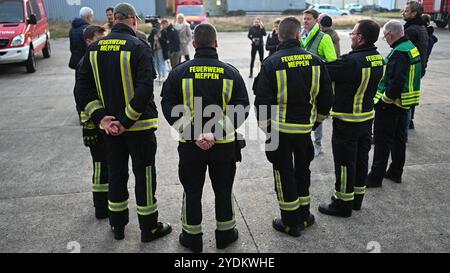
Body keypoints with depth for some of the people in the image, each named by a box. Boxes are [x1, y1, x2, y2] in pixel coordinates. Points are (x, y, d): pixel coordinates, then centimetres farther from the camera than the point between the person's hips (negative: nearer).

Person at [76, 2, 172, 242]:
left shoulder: (95, 48, 4)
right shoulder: (139, 47, -12)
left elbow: (84, 85, 1)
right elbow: (145, 88, -22)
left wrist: (101, 117, -5)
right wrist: (126, 121, -17)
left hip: (110, 125, 5)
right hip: (139, 125, -5)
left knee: (116, 174, 17)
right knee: (144, 176, 8)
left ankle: (117, 226, 31)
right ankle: (149, 228, 21)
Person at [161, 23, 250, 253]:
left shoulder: (179, 72, -5)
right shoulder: (231, 72, -3)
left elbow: (169, 107, -10)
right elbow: (242, 108, -9)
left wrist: (193, 134, -15)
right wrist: (216, 132, -15)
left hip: (190, 146, 0)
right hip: (224, 145, 1)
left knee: (192, 191, 14)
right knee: (223, 190, 17)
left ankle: (192, 238, 27)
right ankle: (225, 234, 31)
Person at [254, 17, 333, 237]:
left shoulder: (271, 63, -13)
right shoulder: (315, 61, -2)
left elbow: (262, 100, -11)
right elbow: (326, 97, 5)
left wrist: (265, 126, 2)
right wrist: (318, 119, 19)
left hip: (280, 129, -3)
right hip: (305, 128, 4)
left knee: (284, 174, 9)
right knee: (302, 170, 21)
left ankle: (291, 223, 20)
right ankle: (304, 216, 33)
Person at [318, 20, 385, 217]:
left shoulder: (352, 61, -26)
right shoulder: (378, 58, 2)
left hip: (347, 121, -8)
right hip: (367, 117, 8)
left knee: (345, 163, 4)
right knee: (361, 158, 18)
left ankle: (343, 204, 18)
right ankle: (357, 198, 34)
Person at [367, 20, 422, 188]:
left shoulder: (399, 53, -22)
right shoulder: (412, 48, 10)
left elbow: (396, 83, -30)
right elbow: (418, 74, 17)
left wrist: (384, 100, -18)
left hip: (390, 104, -10)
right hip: (406, 103, 10)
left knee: (383, 141, -2)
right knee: (399, 138, 18)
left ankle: (376, 177, 6)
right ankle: (396, 173, 30)